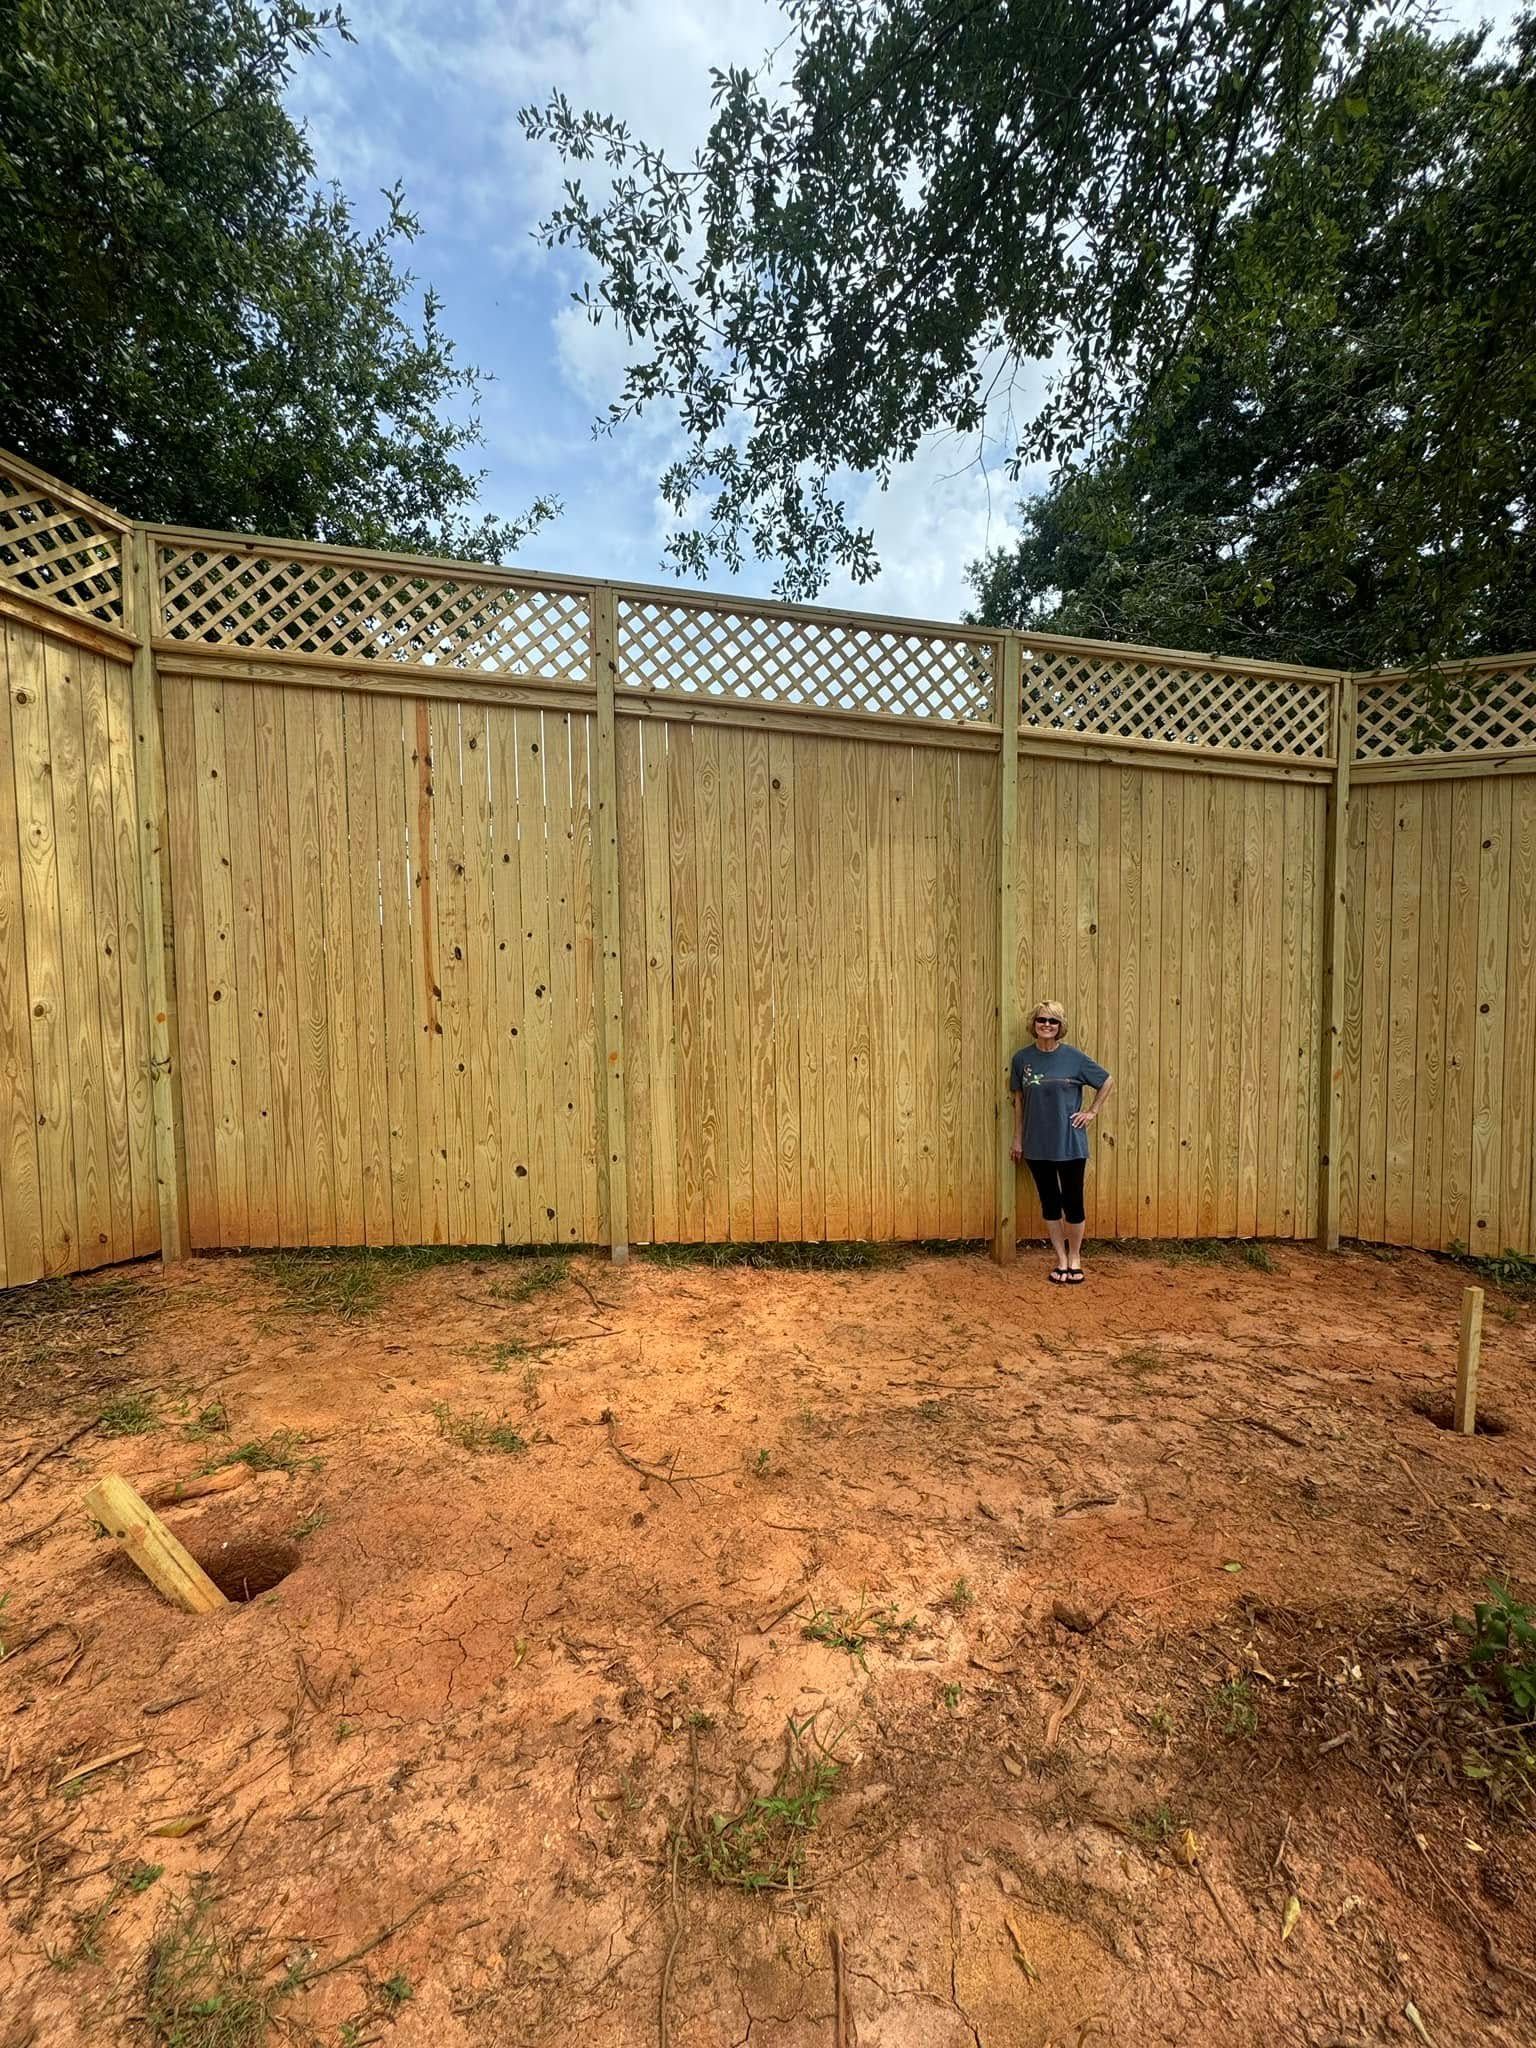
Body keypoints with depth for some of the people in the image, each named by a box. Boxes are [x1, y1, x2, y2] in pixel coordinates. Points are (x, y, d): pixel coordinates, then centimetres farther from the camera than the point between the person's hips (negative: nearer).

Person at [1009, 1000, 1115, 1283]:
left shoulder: (1073, 1056, -6)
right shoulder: (1022, 1058, -1)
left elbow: (1108, 1080, 7)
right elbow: (1019, 1100, 7)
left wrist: (1093, 1112, 1)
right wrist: (1017, 1138, 8)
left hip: (1070, 1143, -2)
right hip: (1037, 1144, 2)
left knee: (1073, 1202, 4)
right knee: (1050, 1203, 11)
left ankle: (1075, 1259, 24)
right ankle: (1061, 1260, 25)